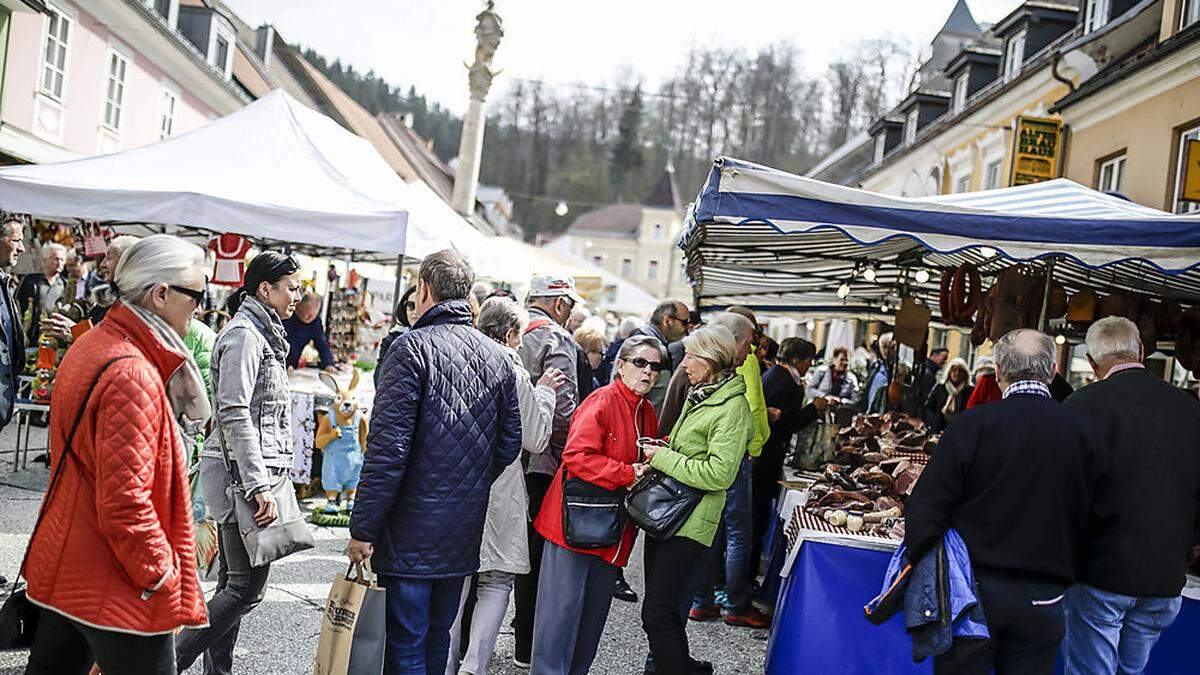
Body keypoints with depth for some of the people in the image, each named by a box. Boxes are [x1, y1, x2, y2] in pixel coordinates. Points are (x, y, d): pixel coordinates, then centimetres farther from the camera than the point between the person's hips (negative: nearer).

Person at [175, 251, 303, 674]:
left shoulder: (263, 333, 18)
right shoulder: (244, 334, -13)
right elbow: (234, 415, -20)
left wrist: (270, 476, 22)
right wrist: (259, 486, -24)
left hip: (251, 472, 10)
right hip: (241, 471, -10)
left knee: (233, 582, 12)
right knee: (248, 586, -9)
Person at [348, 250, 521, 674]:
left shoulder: (413, 347, -12)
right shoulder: (496, 356, 7)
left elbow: (388, 446, -17)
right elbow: (509, 443, 11)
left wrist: (362, 528, -13)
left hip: (413, 529, -6)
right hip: (465, 531, 6)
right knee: (438, 637, 19)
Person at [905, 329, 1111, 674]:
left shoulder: (973, 425, -10)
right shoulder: (1087, 434, -2)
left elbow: (925, 508, -10)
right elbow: (1097, 518, 4)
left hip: (973, 590, -2)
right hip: (1042, 600, 3)